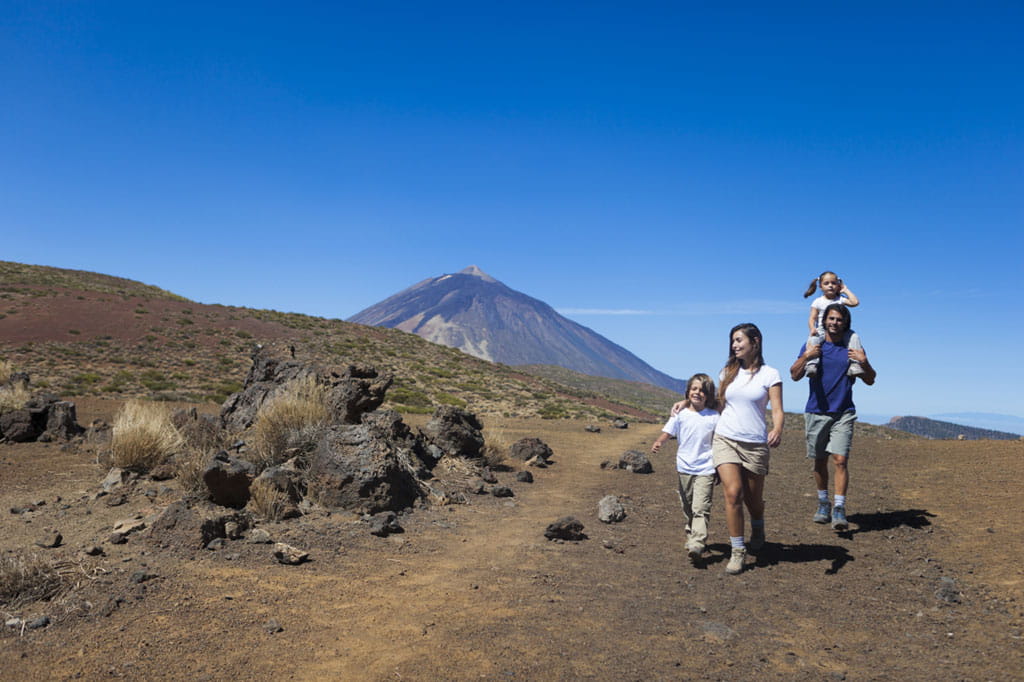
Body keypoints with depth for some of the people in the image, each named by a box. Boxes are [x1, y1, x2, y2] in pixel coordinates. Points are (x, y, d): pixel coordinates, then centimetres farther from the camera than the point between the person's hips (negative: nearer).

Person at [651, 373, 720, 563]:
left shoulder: (714, 416, 1)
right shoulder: (680, 414, 2)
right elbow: (667, 432, -4)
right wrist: (657, 443, -25)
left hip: (705, 469, -3)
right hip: (684, 468, 3)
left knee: (701, 509, -14)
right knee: (687, 508, 16)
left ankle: (697, 545, -19)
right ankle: (691, 536, 34)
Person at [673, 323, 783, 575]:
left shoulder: (770, 374, -1)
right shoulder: (728, 372, 10)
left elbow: (777, 410, -7)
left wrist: (777, 430, -27)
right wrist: (687, 401, 13)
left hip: (755, 444, -2)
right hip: (725, 439, 2)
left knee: (753, 499, 9)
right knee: (733, 493, -12)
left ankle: (758, 528, 44)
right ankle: (737, 551, 1)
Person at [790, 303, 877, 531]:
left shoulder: (853, 348, 5)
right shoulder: (812, 345, 5)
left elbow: (870, 380, 7)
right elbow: (795, 375, -1)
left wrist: (864, 362, -11)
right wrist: (806, 356, -17)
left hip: (843, 413, -1)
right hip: (816, 412, 1)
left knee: (840, 460, -12)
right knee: (820, 461, 9)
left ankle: (839, 508, -9)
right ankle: (823, 503, 25)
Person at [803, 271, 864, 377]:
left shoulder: (840, 299, 12)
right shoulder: (818, 302, 7)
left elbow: (855, 302, -5)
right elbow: (812, 318, -1)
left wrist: (846, 290, 6)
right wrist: (812, 329, -22)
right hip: (822, 331, -2)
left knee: (854, 336, -22)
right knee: (812, 339, -34)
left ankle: (854, 363, -21)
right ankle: (811, 364, -43)